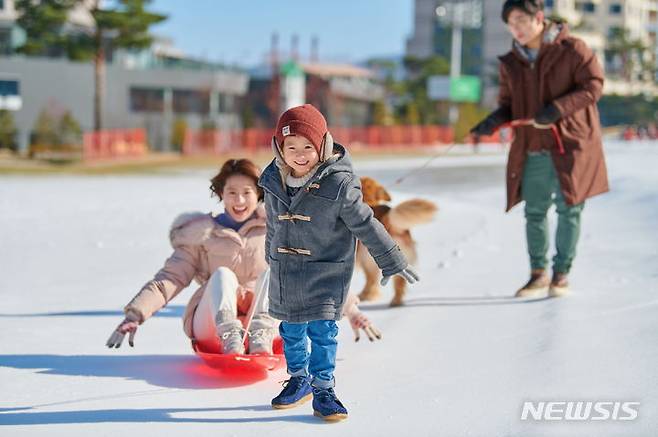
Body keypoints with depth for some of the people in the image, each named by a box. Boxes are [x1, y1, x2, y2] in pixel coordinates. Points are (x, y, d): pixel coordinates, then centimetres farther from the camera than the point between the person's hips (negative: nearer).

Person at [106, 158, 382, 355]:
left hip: (264, 320, 1)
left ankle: (260, 339, -40)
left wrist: (349, 308, 3)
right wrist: (136, 314, -17)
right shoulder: (200, 235, 8)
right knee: (222, 274, -27)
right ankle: (231, 340, -48)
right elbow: (170, 278, -2)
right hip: (212, 328, 0)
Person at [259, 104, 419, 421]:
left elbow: (365, 224, -11)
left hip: (326, 272, -5)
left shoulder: (338, 183, -18)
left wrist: (391, 261, -6)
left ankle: (323, 389, 9)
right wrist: (273, 260, 24)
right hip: (285, 272, 5)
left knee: (323, 329, -5)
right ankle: (299, 380, 33)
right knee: (291, 329, 14)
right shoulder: (274, 181, -3)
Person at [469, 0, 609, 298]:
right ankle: (538, 273, 21)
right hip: (532, 151, 4)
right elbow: (508, 104, 12)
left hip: (570, 144, -4)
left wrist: (559, 108, -22)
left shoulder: (572, 49, -6)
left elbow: (593, 85, -9)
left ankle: (561, 273, 15)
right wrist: (493, 122, -10)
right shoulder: (511, 63, 8)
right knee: (534, 212, 7)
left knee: (568, 209, 2)